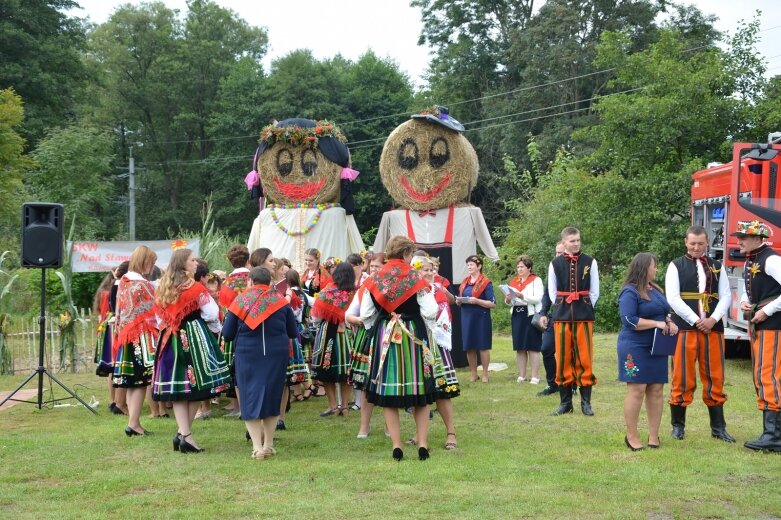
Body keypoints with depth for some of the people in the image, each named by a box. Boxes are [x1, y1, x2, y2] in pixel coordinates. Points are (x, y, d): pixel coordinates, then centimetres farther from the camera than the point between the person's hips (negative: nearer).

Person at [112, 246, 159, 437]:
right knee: (141, 382, -5)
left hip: (126, 338, 8)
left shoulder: (123, 282, 10)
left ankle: (133, 422, 13)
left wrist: (121, 333, 17)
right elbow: (154, 312, -11)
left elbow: (119, 311, 13)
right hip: (142, 337, -8)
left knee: (132, 383, 10)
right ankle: (134, 423, -6)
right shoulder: (142, 284, -13)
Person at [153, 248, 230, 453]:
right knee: (196, 387, 3)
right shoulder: (194, 287, -11)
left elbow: (160, 317, 15)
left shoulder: (163, 288, 7)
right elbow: (211, 313, -10)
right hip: (195, 338, -5)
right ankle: (184, 434, 0)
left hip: (172, 340, 6)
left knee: (178, 390, 6)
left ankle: (183, 434, 0)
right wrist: (215, 329, 8)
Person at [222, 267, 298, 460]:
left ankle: (257, 447, -6)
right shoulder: (281, 301, -1)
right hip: (277, 355, 1)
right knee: (272, 396, 14)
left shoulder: (241, 301, -2)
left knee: (250, 399, 4)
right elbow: (293, 333, 5)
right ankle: (268, 445, 18)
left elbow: (227, 334, -1)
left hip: (248, 355, -1)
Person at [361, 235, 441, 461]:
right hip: (413, 336, -2)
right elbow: (430, 311, -12)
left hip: (383, 338, 2)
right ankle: (422, 444, 5)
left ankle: (397, 446, 7)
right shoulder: (415, 278, -8)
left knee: (387, 392, 8)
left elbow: (365, 313, 2)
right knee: (419, 392, 8)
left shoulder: (375, 279, 1)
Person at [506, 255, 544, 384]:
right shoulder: (514, 281, 16)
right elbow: (510, 303, 19)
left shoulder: (536, 280, -1)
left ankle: (535, 377, 0)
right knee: (519, 348, 7)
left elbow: (538, 298, -13)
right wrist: (508, 300, -4)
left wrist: (523, 296, -24)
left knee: (533, 347, -4)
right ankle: (521, 376, 13)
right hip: (517, 315, 6)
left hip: (531, 315, -5)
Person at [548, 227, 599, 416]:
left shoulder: (589, 262, 3)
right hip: (561, 315, 1)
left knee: (584, 359, 0)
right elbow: (552, 291, 11)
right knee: (563, 359, 3)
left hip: (584, 316, -1)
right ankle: (565, 402, 12)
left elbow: (594, 291, 6)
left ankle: (586, 402, 7)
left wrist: (585, 309, 2)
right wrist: (562, 308, 3)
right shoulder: (555, 264, 5)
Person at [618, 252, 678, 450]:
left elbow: (664, 312, 25)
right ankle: (631, 436, 3)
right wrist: (657, 324, -18)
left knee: (656, 390, 5)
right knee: (637, 390, -6)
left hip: (656, 348, 8)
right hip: (635, 347, -8)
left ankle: (653, 436, 11)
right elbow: (629, 320, -19)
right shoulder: (630, 293, -10)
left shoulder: (656, 290, 16)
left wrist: (669, 322, 2)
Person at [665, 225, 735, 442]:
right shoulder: (676, 266, 3)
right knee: (682, 378, 0)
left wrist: (713, 320, -9)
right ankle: (678, 426, 11)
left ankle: (718, 427, 13)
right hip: (684, 329, -3)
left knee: (715, 378, 6)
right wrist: (696, 321, -12)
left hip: (713, 329, 3)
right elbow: (673, 298, -6)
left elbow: (726, 296, 7)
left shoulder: (717, 267, 12)